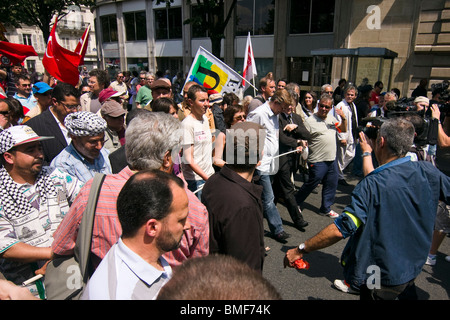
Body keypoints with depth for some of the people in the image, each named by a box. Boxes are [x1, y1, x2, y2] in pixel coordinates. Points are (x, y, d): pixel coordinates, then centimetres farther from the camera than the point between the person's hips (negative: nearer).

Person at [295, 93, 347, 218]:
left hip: (332, 159, 7)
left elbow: (343, 129, 17)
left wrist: (344, 118, -1)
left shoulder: (331, 118, 10)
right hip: (317, 161, -7)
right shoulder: (310, 121, -11)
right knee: (311, 184, 4)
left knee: (331, 185, 14)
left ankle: (325, 208, 30)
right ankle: (295, 202, 24)